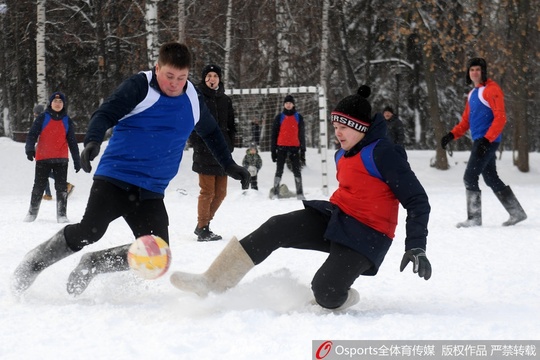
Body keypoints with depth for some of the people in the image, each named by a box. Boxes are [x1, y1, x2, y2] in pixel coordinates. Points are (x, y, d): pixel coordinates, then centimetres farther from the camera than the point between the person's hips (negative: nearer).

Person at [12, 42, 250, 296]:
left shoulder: (193, 99, 10)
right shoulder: (139, 87, -7)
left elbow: (212, 133, 28)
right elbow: (105, 114, -17)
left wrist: (230, 166, 33)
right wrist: (92, 141, -36)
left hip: (151, 192, 5)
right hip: (115, 178, -5)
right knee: (89, 232, -22)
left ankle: (92, 265, 11)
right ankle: (34, 262, 4)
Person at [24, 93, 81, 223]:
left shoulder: (67, 121, 9)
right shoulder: (43, 117, 1)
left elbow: (72, 142, 13)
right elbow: (32, 134, -3)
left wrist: (77, 160, 11)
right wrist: (30, 149, -20)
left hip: (61, 159, 1)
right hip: (43, 158, -1)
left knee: (61, 187, -4)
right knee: (39, 187, 2)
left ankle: (62, 214, 2)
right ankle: (32, 212, 16)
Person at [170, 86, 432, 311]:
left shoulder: (383, 153, -14)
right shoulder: (343, 156, 12)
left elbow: (417, 200, -16)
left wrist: (416, 247, -22)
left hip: (365, 236, -8)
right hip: (334, 219, 8)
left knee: (326, 293, -27)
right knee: (276, 228, -16)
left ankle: (340, 298, 12)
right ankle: (211, 281, -20)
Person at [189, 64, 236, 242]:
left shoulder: (225, 100, 14)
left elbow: (231, 125, 19)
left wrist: (229, 145, 7)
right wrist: (197, 145, -12)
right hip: (205, 153, -6)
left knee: (220, 193, 8)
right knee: (207, 192, -7)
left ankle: (203, 225, 23)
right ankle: (203, 229, 3)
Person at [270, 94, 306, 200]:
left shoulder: (298, 117, 8)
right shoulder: (279, 117, 5)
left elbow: (302, 134, 10)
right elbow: (274, 134, 6)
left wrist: (303, 149, 6)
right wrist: (273, 150, 1)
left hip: (294, 148, 1)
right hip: (282, 148, -1)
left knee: (297, 170, 1)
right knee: (279, 171, -2)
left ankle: (300, 193, 2)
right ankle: (275, 193, -2)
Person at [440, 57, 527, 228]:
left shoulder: (491, 90, -11)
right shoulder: (472, 94, 17)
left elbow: (500, 118, -17)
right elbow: (466, 121, 20)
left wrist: (487, 139, -24)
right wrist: (452, 135, 5)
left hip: (488, 141, -9)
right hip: (480, 142, 9)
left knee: (470, 177, -9)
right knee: (491, 179, 13)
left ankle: (474, 218, -2)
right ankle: (517, 212, 21)